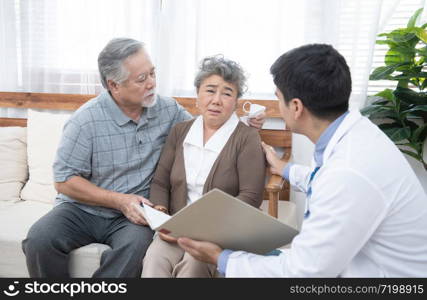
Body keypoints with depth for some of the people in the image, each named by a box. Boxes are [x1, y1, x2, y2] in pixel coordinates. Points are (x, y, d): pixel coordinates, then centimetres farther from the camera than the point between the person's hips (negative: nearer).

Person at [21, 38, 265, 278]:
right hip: (83, 208, -1)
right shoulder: (87, 120, -11)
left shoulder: (167, 109, 1)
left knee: (138, 245, -32)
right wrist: (119, 200, -15)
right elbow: (64, 180, -7)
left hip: (133, 214, 1)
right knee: (41, 240, -27)